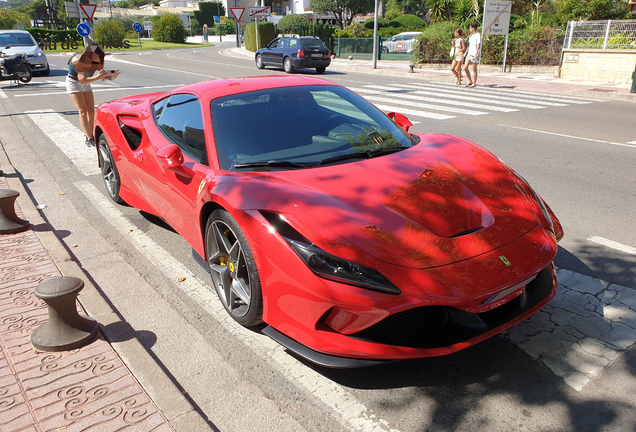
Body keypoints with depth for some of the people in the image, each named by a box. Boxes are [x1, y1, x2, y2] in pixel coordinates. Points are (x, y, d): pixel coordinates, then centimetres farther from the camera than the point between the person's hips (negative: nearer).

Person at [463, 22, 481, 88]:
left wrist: (476, 54, -20)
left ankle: (474, 83, 6)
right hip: (469, 53, 8)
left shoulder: (478, 35, -9)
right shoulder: (471, 35, 15)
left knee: (474, 69, -2)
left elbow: (478, 45, -13)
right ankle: (470, 81, 11)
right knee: (465, 67, 0)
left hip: (475, 54, -8)